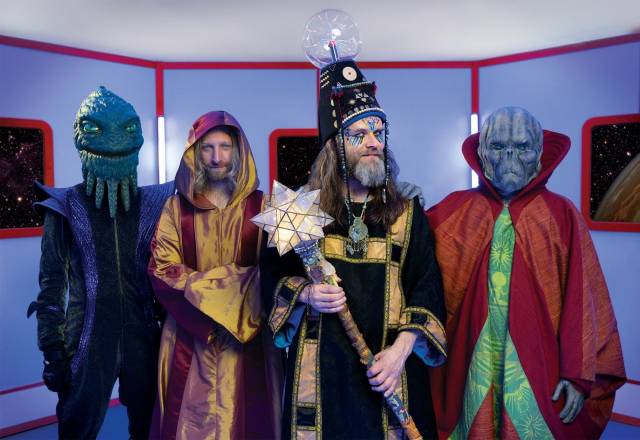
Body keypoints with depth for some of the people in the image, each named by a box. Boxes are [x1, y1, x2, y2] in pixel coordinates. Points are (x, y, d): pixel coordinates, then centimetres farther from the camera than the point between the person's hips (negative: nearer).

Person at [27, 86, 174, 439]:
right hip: (88, 343, -2)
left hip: (144, 340, 2)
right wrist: (54, 353, -3)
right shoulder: (65, 207, -3)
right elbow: (51, 286, -1)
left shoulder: (152, 204, 2)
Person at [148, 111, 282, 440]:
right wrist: (208, 297, -14)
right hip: (189, 334, 1)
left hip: (246, 334, 0)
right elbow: (163, 271, -3)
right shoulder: (177, 206, 3)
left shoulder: (259, 206, 2)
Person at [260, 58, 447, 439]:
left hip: (388, 368, 1)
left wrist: (401, 349, -12)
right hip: (320, 366, 0)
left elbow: (428, 289, -1)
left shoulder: (408, 212, 4)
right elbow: (272, 274, 7)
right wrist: (304, 293, -13)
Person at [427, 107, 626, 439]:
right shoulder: (455, 210, 1)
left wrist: (579, 374, -6)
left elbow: (581, 301, -4)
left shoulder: (562, 215, -2)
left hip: (536, 370, -1)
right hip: (472, 368, 1)